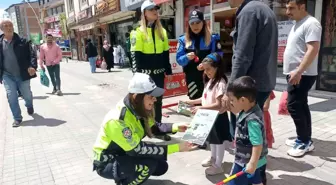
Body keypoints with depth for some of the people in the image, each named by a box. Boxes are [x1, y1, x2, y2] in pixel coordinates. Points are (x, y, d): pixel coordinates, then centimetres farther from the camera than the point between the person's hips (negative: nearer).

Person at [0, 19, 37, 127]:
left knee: (27, 95, 12)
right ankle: (17, 118, 10)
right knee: (11, 97, -5)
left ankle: (29, 106, 46)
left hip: (23, 74, -1)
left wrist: (32, 66, -25)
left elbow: (31, 54, -8)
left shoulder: (22, 41, -4)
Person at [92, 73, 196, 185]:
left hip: (126, 154, 8)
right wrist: (176, 148, -33)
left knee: (161, 167, 2)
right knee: (149, 164, -29)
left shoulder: (139, 109, -11)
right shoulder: (118, 120, -34)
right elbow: (137, 150, -32)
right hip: (107, 164, -8)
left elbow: (153, 128, 3)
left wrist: (175, 127, -14)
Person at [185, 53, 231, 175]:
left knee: (219, 141, 7)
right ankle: (213, 158, 45)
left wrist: (200, 108, -31)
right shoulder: (210, 80, 6)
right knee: (212, 139, 25)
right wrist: (193, 102, 5)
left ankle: (218, 165, 23)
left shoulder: (220, 83, -24)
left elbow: (218, 105, -29)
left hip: (218, 117, -9)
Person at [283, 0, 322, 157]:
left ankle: (304, 142, 4)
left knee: (293, 106, -9)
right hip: (295, 74, 10)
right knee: (301, 106, 12)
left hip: (302, 75, -10)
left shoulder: (311, 23, -13)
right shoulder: (297, 24, 17)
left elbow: (313, 50, -23)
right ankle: (305, 140, 21)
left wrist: (298, 71, -29)